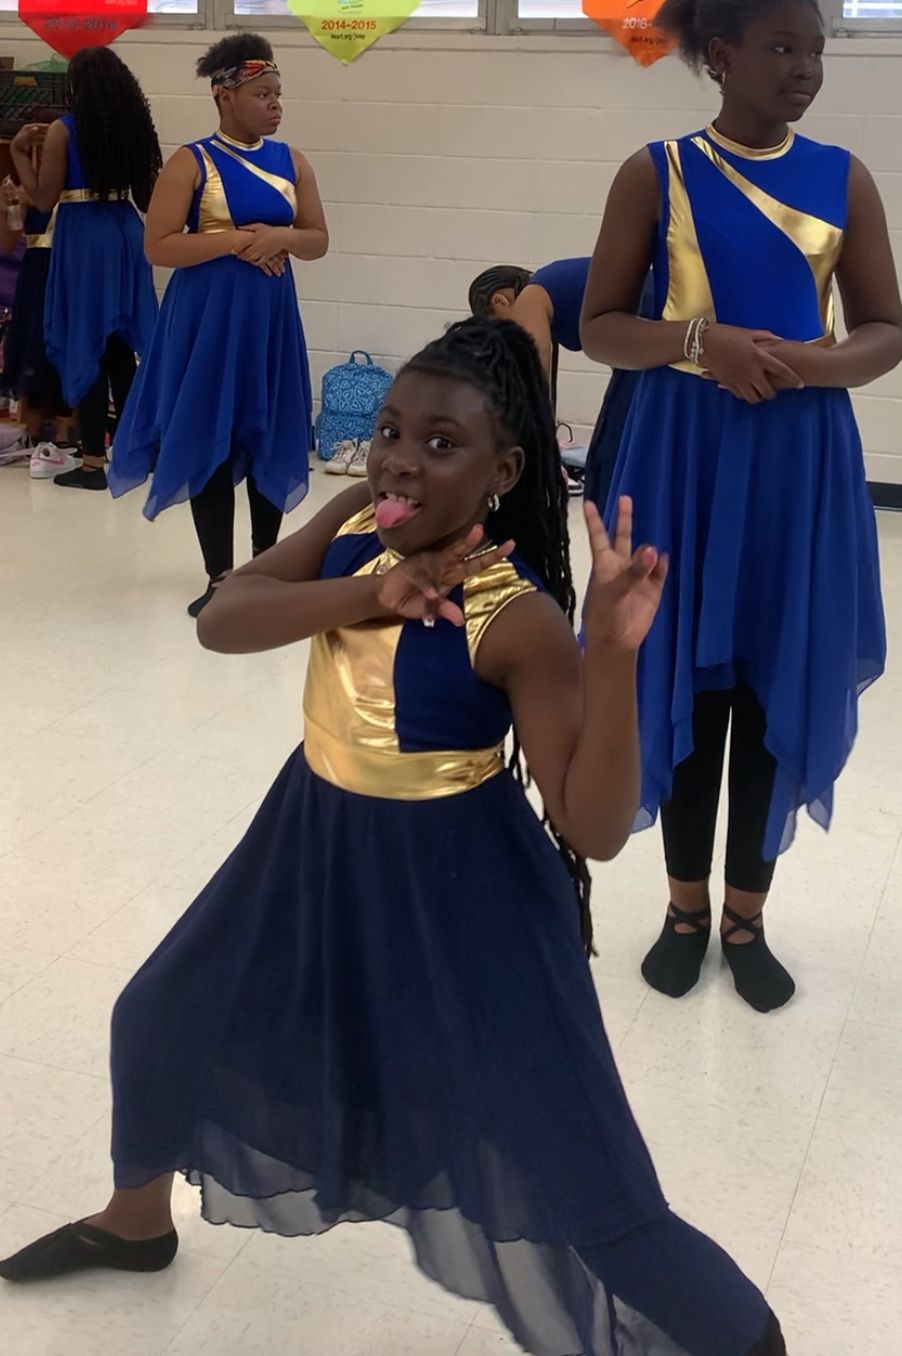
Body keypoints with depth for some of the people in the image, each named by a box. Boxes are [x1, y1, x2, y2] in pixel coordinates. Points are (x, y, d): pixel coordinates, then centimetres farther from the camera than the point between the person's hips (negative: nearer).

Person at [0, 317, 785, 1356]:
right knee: (162, 1023, 23)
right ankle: (135, 1221, 53)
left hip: (451, 889, -7)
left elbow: (594, 828, -27)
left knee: (567, 1170, -4)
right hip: (315, 848, 7)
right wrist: (360, 595, -29)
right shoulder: (356, 523, -6)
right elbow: (220, 621, -15)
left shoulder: (517, 619, -25)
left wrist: (612, 654, -40)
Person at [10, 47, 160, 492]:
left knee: (86, 346, -1)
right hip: (127, 236, 5)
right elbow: (147, 196, 13)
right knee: (120, 346, 14)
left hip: (83, 238, -5)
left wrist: (20, 151, 1)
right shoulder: (135, 127, 6)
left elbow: (43, 199, -8)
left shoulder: (64, 130, -8)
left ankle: (94, 462, 0)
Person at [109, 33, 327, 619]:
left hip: (271, 313, 4)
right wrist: (234, 242, -18)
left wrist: (279, 237, -12)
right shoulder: (191, 163, -6)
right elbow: (158, 247, -11)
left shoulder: (291, 161, 7)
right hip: (208, 314, -4)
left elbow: (319, 240, 10)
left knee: (271, 438, 8)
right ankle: (221, 576, 10)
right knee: (209, 439, 0)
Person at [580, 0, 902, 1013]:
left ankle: (746, 918, 22)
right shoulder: (656, 174, -1)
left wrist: (805, 363, -16)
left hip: (802, 462, 2)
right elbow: (600, 327, -1)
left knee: (780, 685, 6)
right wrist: (701, 342, -19)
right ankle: (686, 906, 24)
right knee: (689, 678, 5)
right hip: (686, 457, -1)